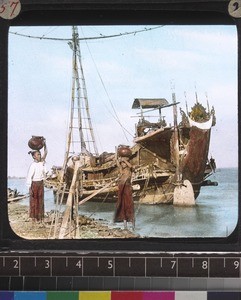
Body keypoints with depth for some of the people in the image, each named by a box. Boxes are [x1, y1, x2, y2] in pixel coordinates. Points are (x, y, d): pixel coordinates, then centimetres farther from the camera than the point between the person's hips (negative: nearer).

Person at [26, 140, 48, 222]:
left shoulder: (42, 162, 3)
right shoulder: (33, 165, -16)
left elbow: (45, 153, 1)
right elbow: (29, 177, -16)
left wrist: (45, 145, -15)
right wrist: (30, 188, -18)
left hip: (41, 183, 6)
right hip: (34, 183, -6)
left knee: (41, 200, 9)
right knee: (34, 200, 2)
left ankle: (40, 216, 16)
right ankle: (33, 216, 9)